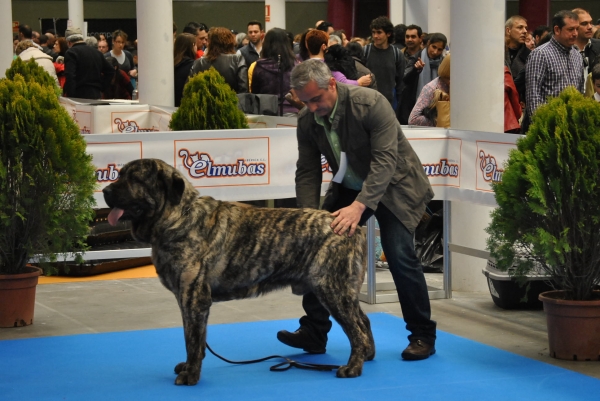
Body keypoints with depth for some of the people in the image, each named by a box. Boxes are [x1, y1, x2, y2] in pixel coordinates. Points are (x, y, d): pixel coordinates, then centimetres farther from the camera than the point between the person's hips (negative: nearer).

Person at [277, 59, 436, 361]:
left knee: (399, 255, -17)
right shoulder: (307, 120, -10)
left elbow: (385, 160, -34)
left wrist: (359, 205, -45)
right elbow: (307, 172, -5)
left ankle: (423, 336, -1)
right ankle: (314, 332, 2)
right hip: (348, 188, 6)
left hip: (392, 185, -6)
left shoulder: (371, 104, -28)